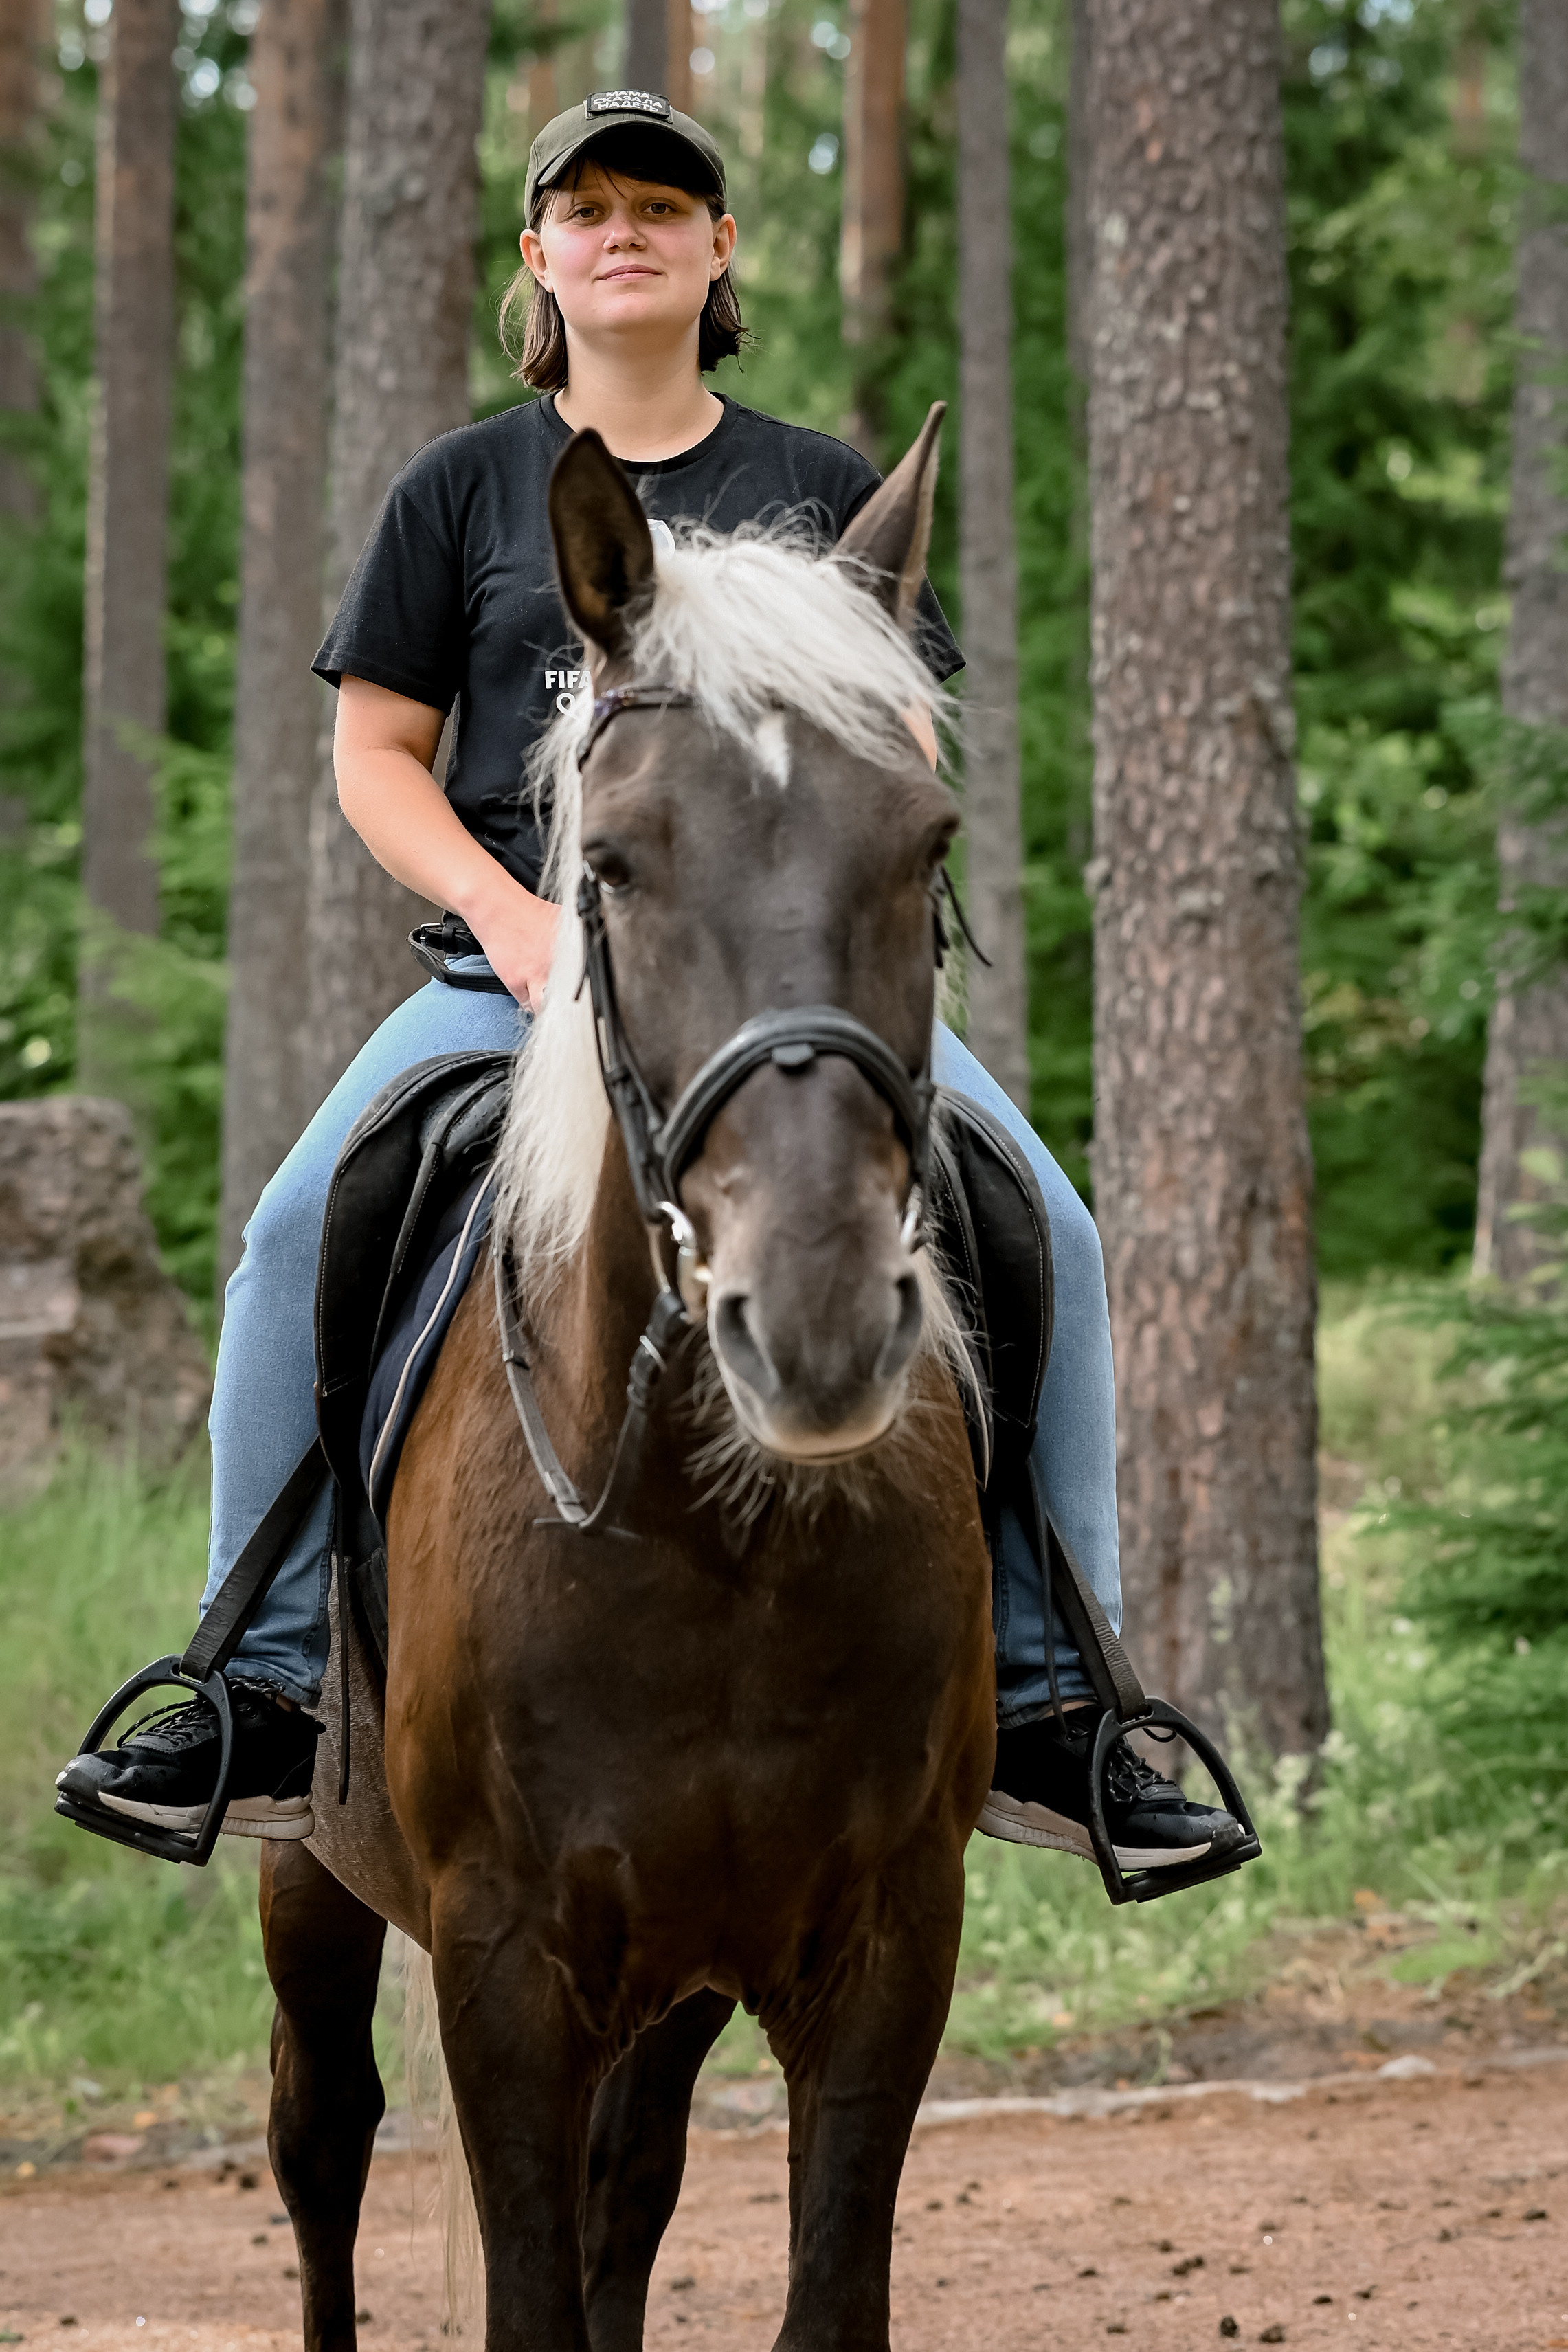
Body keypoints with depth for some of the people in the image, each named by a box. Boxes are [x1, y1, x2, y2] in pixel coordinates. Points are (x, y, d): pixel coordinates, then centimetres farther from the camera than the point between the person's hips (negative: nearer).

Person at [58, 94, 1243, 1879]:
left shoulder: (826, 495, 16)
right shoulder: (465, 491, 12)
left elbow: (903, 760, 14)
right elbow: (374, 757, 9)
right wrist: (510, 914, -9)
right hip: (520, 970, -1)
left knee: (1047, 1236, -22)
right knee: (300, 1231, -27)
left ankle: (1047, 1706, -13)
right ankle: (261, 1687, -19)